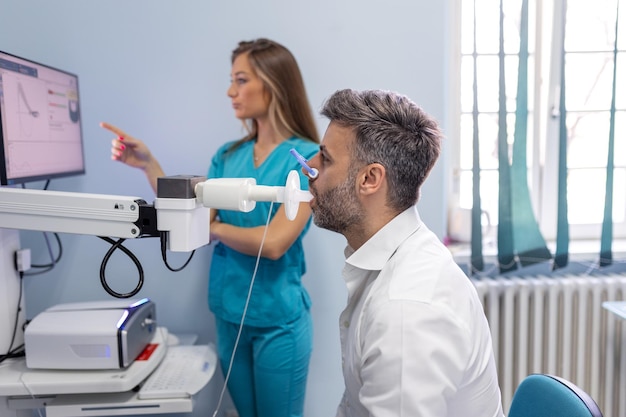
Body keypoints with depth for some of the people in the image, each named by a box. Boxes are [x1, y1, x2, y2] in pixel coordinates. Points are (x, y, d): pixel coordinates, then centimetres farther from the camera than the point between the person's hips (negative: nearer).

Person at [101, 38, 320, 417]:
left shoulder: (306, 157, -14)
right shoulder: (228, 156, 4)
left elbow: (274, 243, -22)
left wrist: (215, 228, -8)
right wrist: (149, 165, -7)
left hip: (278, 318, -5)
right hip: (228, 312, 6)